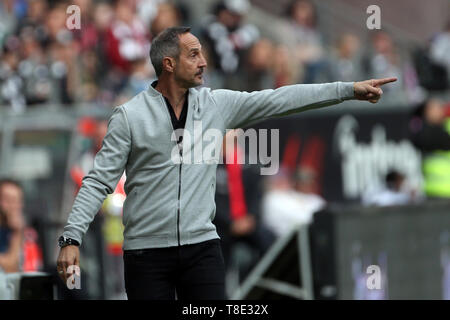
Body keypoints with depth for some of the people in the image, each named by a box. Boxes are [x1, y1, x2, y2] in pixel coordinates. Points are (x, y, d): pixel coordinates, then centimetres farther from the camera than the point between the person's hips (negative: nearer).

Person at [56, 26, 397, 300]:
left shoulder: (216, 104, 5)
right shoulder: (130, 116, -6)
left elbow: (278, 100, 5)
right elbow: (99, 182, -6)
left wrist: (350, 89, 1)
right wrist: (72, 238, -16)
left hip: (202, 246, 3)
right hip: (147, 251, -3)